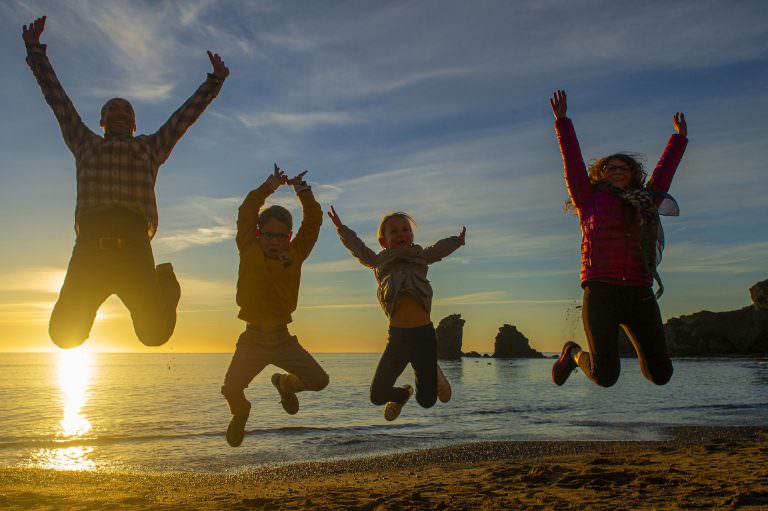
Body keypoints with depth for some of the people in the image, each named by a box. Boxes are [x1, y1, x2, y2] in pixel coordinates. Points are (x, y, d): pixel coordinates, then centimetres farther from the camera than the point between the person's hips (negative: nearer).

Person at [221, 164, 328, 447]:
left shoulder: (295, 254, 2)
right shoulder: (249, 251, -1)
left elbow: (313, 220, -1)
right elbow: (246, 212, -6)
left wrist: (302, 189, -6)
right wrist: (270, 186, -6)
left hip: (283, 337, 2)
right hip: (253, 337, -1)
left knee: (319, 380, -5)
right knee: (231, 388, -15)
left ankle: (285, 383, 31)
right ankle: (240, 413, 25)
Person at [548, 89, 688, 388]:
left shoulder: (646, 201, 21)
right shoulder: (591, 201, 11)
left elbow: (665, 168, 34)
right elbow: (572, 162, 10)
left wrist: (680, 137, 45)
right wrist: (562, 121, 10)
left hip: (640, 294, 4)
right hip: (601, 293, -4)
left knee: (660, 375, 0)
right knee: (605, 377, -9)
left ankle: (641, 349, 34)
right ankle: (574, 354, 23)